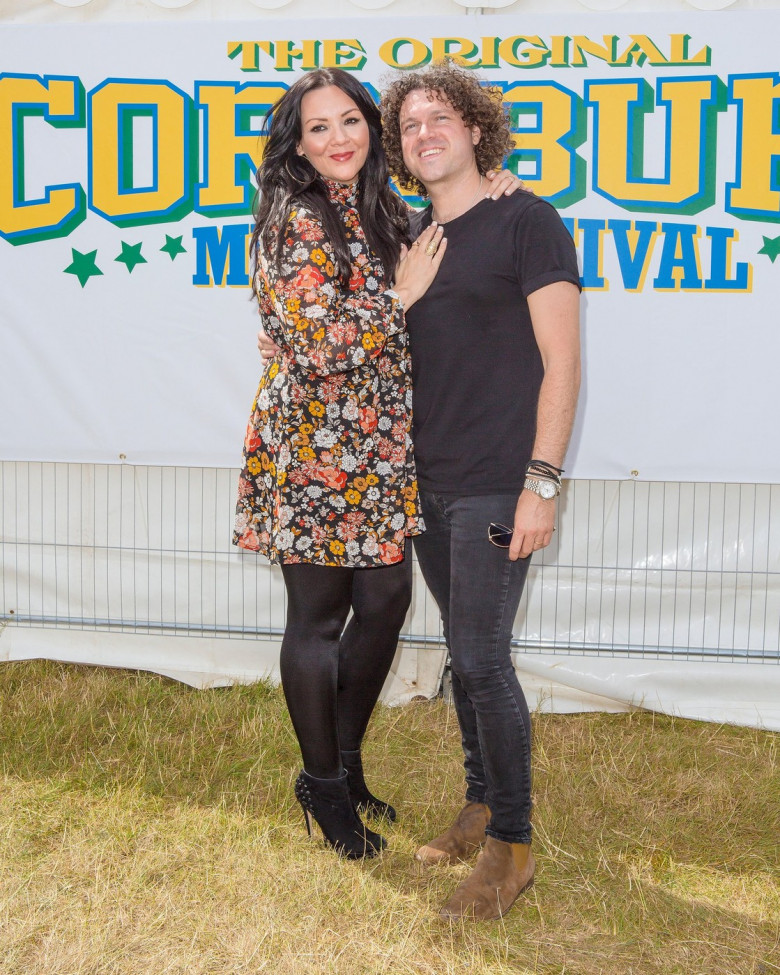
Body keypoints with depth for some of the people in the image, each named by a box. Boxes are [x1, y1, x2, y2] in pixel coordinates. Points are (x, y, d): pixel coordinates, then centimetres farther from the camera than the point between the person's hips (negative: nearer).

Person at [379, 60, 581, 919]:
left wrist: (541, 483, -16)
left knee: (482, 662, -6)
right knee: (464, 655, 14)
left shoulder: (526, 221, -6)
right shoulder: (411, 238, 12)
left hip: (496, 487, -6)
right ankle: (480, 807, 28)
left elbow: (561, 362, -11)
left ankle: (511, 846, 9)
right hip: (427, 485, 6)